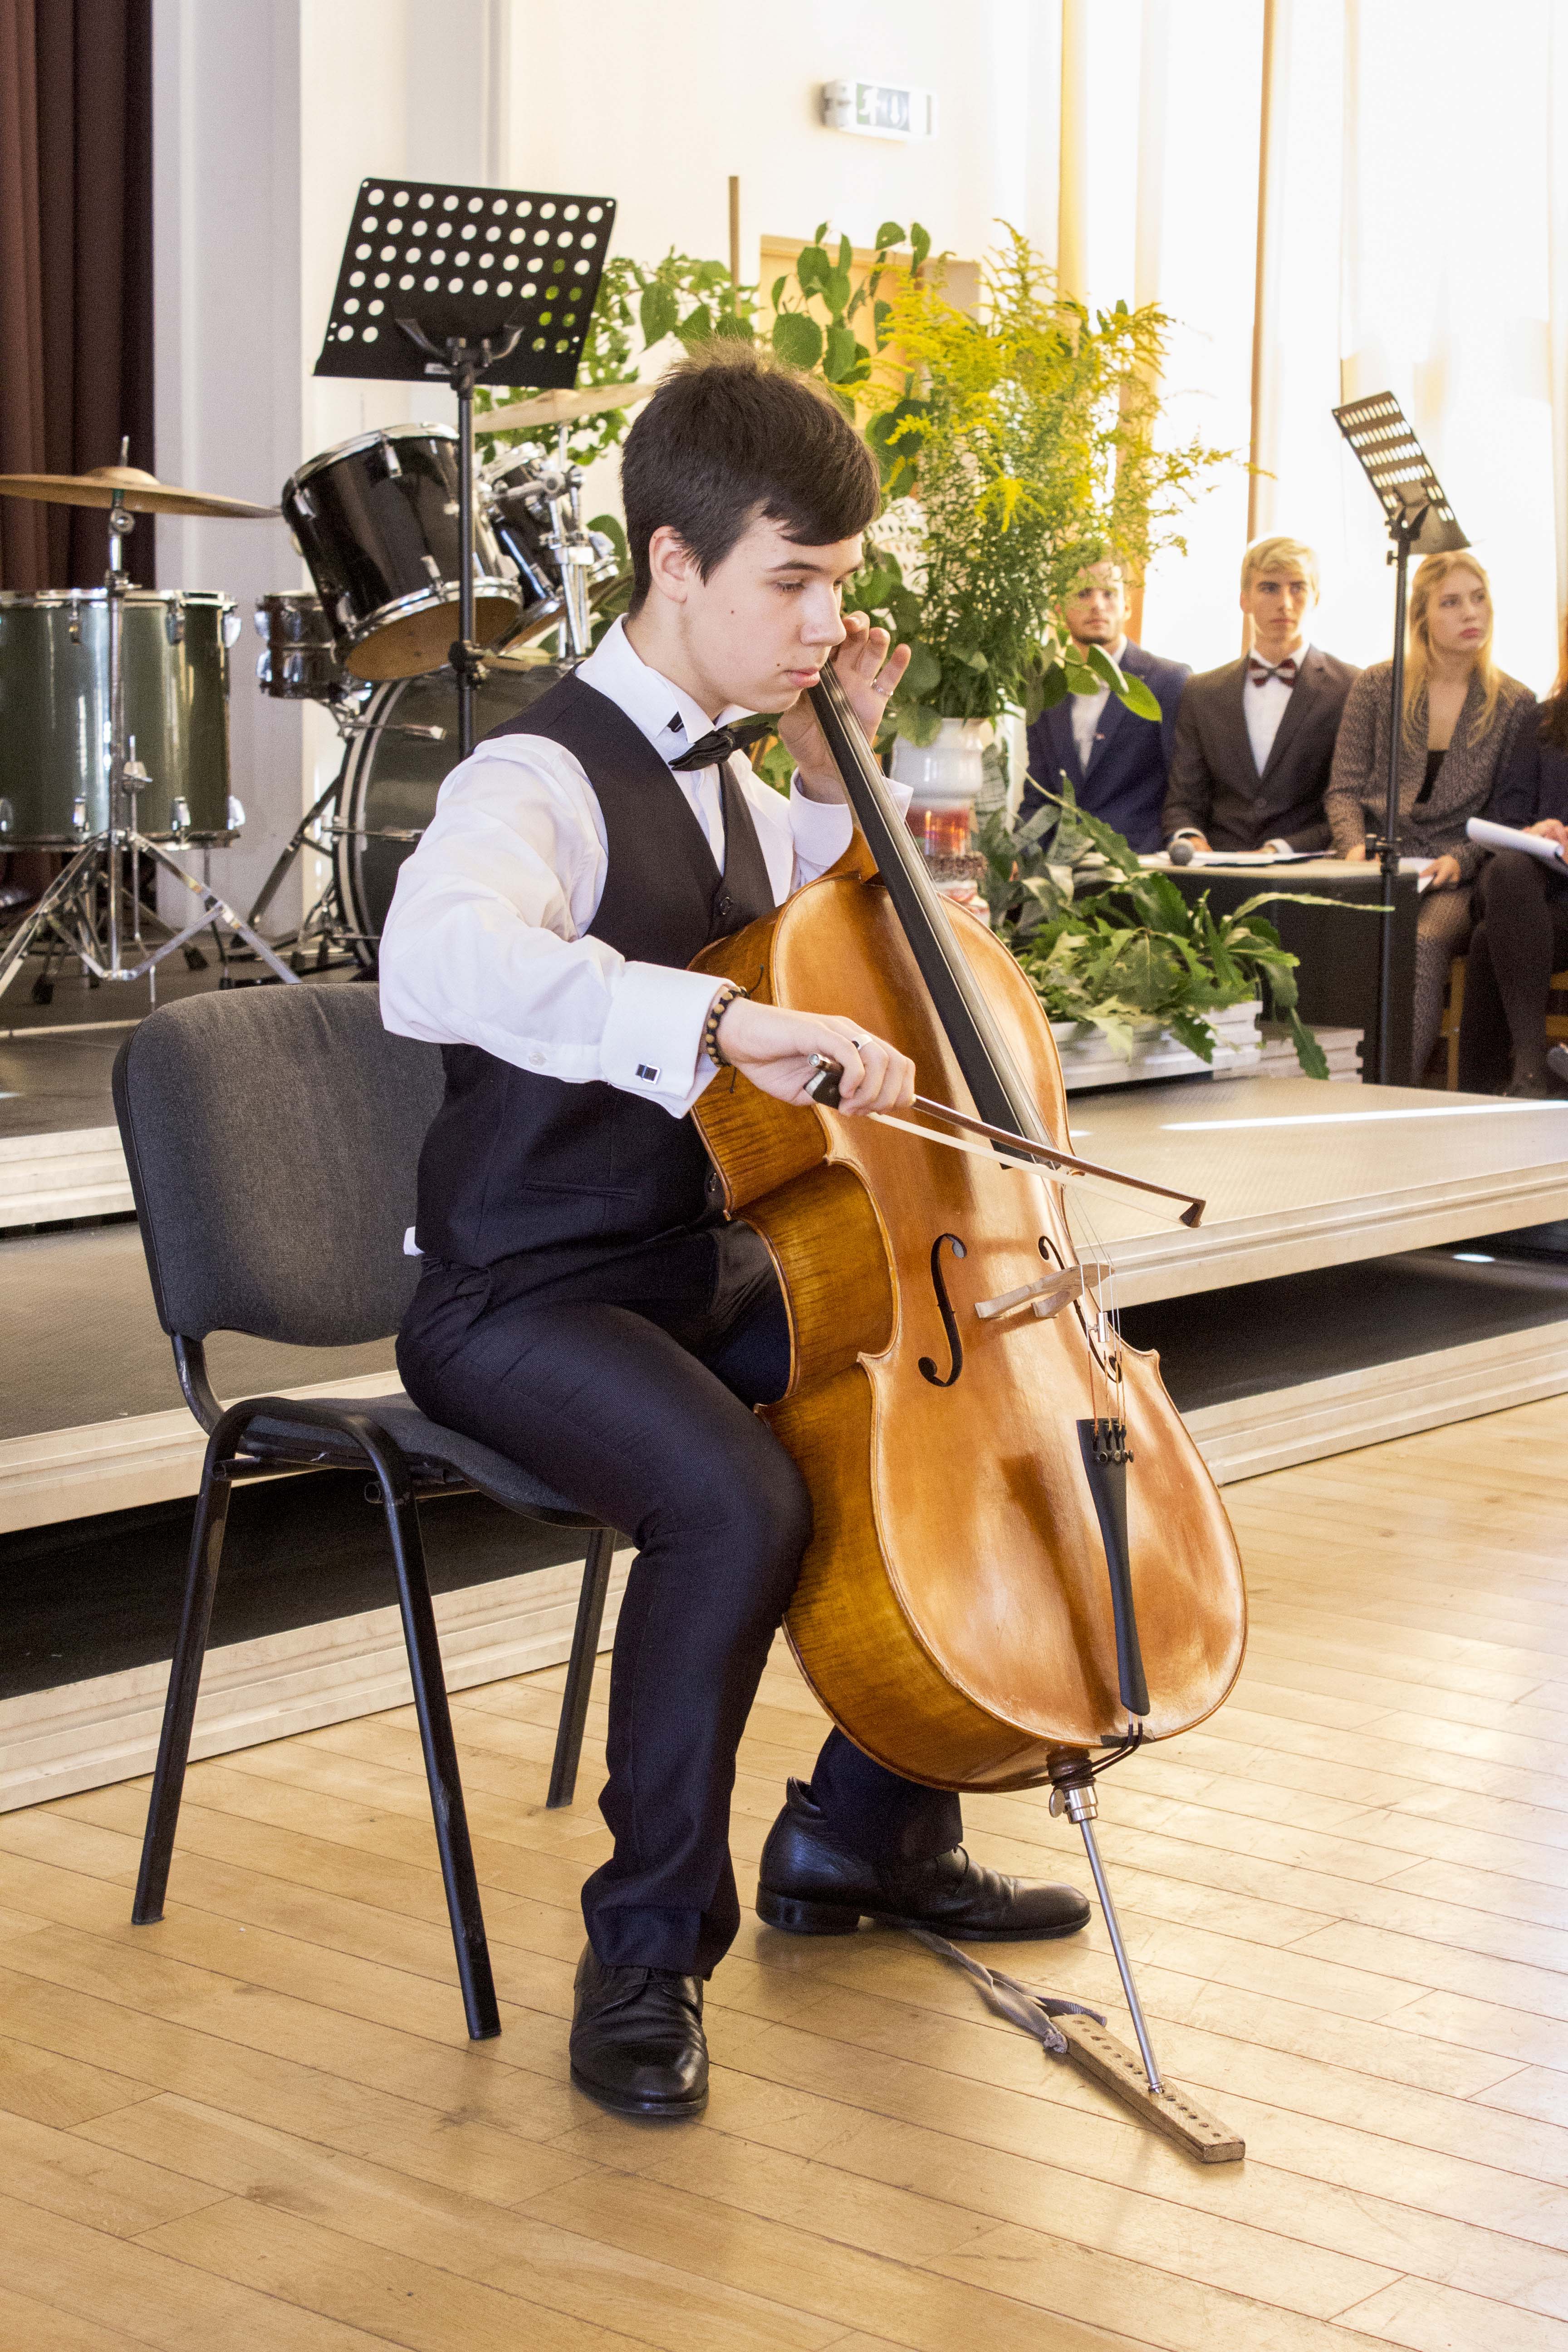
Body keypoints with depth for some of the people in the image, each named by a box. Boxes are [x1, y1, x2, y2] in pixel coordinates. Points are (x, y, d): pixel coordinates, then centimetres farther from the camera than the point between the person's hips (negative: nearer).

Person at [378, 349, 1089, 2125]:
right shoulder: (541, 779, -17)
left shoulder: (724, 775, 11)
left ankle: (863, 1836, 20)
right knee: (736, 1501, -34)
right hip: (523, 1295, -9)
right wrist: (724, 1021, -51)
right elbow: (433, 960, -41)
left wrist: (835, 779, 13)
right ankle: (649, 1949, -14)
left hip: (706, 1275, 9)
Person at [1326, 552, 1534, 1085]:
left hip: (1452, 879, 0)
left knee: (1422, 941, -34)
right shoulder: (1376, 686, 9)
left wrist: (1461, 861, -11)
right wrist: (1355, 847, -10)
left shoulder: (1514, 704, 8)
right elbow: (1343, 790, 9)